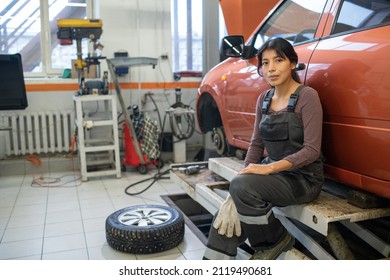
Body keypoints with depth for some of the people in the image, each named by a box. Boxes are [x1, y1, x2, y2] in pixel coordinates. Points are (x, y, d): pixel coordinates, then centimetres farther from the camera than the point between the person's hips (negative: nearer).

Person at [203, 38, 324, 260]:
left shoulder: (307, 96, -12)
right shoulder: (264, 99, 8)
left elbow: (312, 150, -18)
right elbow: (256, 144, 10)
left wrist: (269, 168, -26)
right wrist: (245, 172, -7)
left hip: (304, 177, -5)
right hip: (273, 173, 6)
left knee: (243, 187, -29)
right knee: (228, 213, -17)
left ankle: (276, 240, -3)